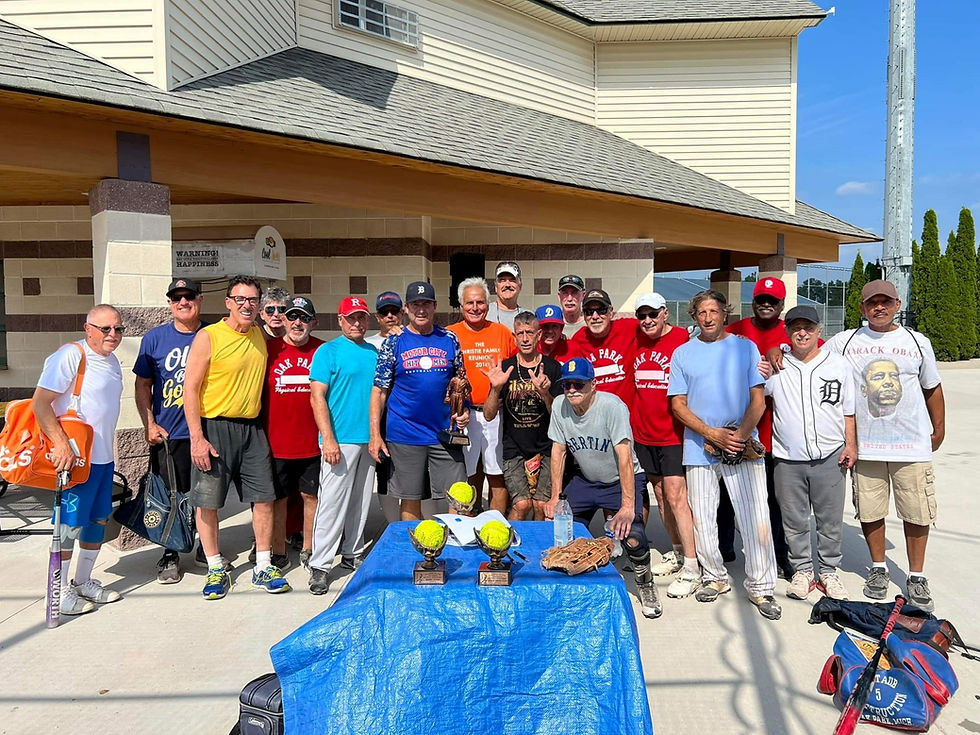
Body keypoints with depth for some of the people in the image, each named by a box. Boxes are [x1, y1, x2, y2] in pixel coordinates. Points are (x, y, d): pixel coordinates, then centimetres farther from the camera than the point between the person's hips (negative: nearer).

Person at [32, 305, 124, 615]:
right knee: (70, 524, 0)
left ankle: (83, 583, 30)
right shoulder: (70, 355, -14)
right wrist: (61, 445, -27)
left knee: (98, 520, 15)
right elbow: (40, 403, -20)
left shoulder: (112, 361, 12)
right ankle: (60, 592, 14)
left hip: (104, 457, 9)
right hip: (75, 458, -9)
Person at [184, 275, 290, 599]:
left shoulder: (260, 336, 9)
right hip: (214, 428, -5)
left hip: (252, 428, 5)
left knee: (264, 498, 4)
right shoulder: (208, 336, -8)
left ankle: (263, 569, 17)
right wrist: (197, 437, -16)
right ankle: (216, 570, 19)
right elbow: (190, 388, -10)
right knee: (207, 502, 3)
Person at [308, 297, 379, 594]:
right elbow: (317, 396, -10)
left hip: (369, 439, 6)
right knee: (332, 503, -5)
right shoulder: (328, 351, -4)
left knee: (361, 502, 14)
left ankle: (352, 553, 28)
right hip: (340, 440, -6)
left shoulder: (374, 353, 12)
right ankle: (320, 565, 3)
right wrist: (328, 438, -17)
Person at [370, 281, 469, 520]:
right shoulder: (394, 342, 1)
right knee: (410, 501, 9)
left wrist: (464, 409, -5)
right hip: (405, 436, -1)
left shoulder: (449, 339, 6)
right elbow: (379, 390, 0)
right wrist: (375, 434, -7)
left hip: (445, 433, 2)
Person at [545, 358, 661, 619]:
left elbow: (624, 456, -31)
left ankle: (645, 585, 5)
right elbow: (558, 451, -1)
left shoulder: (612, 406, -26)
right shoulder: (559, 405, -10)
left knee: (631, 535, -24)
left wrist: (627, 506, -36)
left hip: (622, 480, -5)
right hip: (585, 480, 5)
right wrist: (555, 498, -4)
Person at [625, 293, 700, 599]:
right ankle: (677, 553, 29)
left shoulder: (683, 340, -10)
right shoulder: (636, 342, 7)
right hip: (643, 433, 6)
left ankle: (692, 568, 0)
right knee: (660, 493, 14)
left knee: (676, 495, -8)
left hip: (673, 433, -6)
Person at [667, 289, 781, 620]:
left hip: (743, 445, -1)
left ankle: (761, 587, 9)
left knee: (756, 519, -4)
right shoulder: (682, 353, 7)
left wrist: (741, 435, -11)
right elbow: (678, 404, 3)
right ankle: (714, 577, 25)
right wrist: (713, 434, -9)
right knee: (702, 519, 6)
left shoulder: (745, 347, 7)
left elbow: (758, 398, 4)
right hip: (699, 447, 1)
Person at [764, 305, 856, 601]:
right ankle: (802, 570, 24)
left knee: (830, 520, 8)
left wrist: (851, 444, 3)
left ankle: (828, 571, 24)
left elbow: (849, 409, 10)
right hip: (788, 459, 0)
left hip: (829, 457, 0)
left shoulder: (837, 363, 7)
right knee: (794, 521, 9)